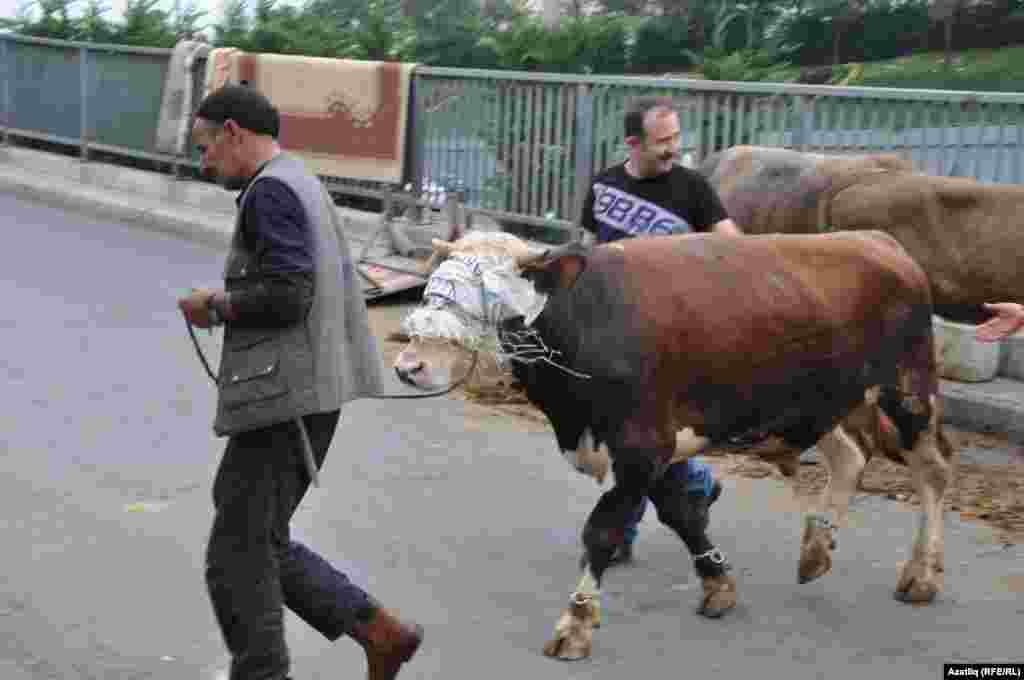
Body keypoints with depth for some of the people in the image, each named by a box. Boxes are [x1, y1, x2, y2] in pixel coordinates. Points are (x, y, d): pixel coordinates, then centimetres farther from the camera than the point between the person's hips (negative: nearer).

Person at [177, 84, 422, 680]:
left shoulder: (271, 190, -12)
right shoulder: (306, 186, 19)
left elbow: (287, 293, -23)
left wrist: (215, 307, -8)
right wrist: (227, 305, 15)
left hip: (283, 398, -10)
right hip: (311, 392, 10)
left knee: (238, 555, -2)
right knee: (261, 543, 15)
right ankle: (380, 631, 11)